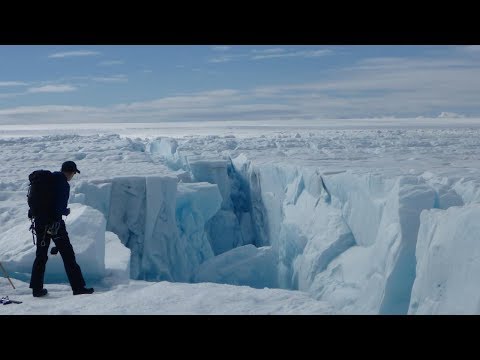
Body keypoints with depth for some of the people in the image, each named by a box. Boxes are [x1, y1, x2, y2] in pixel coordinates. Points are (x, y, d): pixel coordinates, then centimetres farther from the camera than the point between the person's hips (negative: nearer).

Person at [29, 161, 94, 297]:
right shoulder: (63, 184, -13)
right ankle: (78, 287, 1)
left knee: (41, 255, 15)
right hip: (54, 222, -7)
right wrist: (66, 211, 1)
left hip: (40, 221, 7)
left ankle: (37, 288, 17)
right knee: (68, 255, -1)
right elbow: (59, 208, -19)